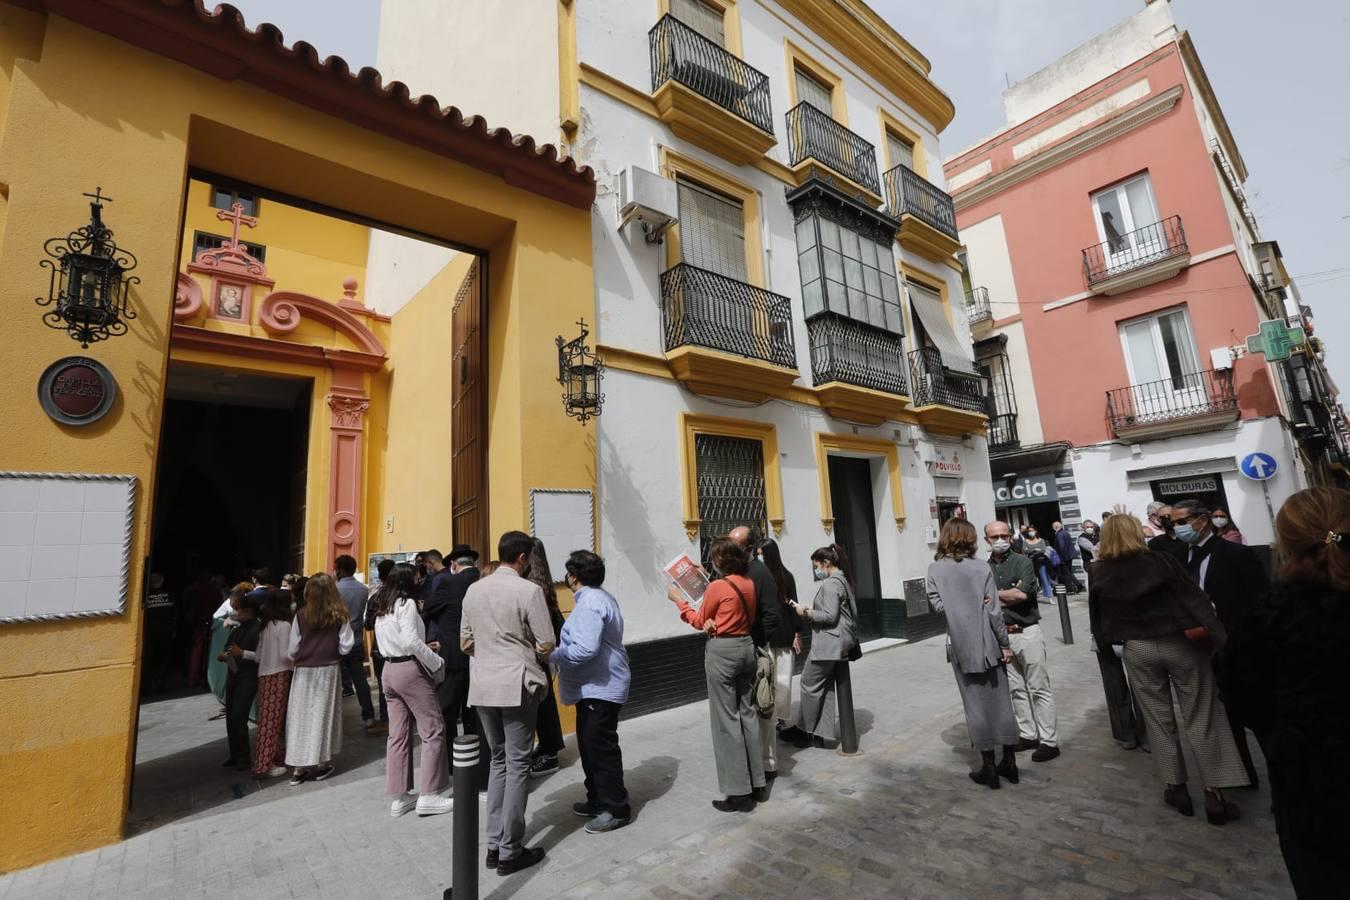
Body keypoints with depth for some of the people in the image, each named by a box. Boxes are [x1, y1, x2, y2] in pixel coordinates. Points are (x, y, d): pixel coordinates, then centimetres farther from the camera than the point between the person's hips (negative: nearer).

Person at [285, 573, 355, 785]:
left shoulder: (301, 616, -9)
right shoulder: (339, 616, -9)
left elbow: (292, 649, -5)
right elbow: (345, 646, -8)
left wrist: (302, 657, 15)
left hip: (304, 672, 0)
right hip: (329, 671, 0)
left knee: (302, 716, 9)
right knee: (324, 715, 10)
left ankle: (299, 767, 14)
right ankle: (322, 764, 18)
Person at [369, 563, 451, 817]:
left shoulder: (382, 607, 12)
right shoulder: (406, 604, -14)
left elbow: (393, 641, 16)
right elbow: (411, 641, -23)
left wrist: (424, 648, 16)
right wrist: (437, 661, -13)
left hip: (389, 669, 9)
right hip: (410, 669, -9)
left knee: (398, 734, 12)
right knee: (433, 730, 0)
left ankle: (398, 797, 19)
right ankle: (429, 795, 3)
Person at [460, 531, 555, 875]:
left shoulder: (474, 589, 4)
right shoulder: (528, 590, -14)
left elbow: (465, 642, 9)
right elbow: (546, 645, -12)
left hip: (483, 685, 6)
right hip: (517, 685, -6)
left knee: (498, 760, 19)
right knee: (517, 765, 6)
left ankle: (494, 844, 25)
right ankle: (510, 852, 15)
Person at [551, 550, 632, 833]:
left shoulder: (590, 603, -21)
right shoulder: (600, 597, 14)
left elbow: (586, 650, -30)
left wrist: (552, 656, -17)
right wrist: (559, 651, 15)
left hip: (600, 690, -11)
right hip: (594, 687, 11)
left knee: (601, 749, 0)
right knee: (590, 746, 20)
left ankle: (616, 809, 13)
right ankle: (597, 800, 33)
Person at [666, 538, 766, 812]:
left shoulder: (717, 586, -16)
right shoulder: (749, 584, 4)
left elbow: (700, 622, -3)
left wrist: (679, 600, 8)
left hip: (722, 651, -7)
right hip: (746, 646, 8)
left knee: (726, 719, 2)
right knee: (747, 713, 16)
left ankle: (739, 792, 10)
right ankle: (757, 783, 25)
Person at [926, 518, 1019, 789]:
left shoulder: (935, 569, -4)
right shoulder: (982, 568, -5)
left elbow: (939, 605, -10)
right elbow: (994, 611, -6)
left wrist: (958, 607, 2)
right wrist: (1005, 644, 1)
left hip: (960, 645, 0)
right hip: (988, 643, 1)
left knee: (976, 705, 8)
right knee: (1000, 701, 13)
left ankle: (989, 766, 15)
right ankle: (1009, 761, 23)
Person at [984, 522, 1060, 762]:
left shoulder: (1022, 562, -4)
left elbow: (1023, 593, -16)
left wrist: (995, 594, -5)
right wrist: (1010, 596, -10)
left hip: (1027, 632, -3)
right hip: (1001, 635, 4)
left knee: (1039, 688, 3)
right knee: (1016, 689, 12)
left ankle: (1049, 740, 12)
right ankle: (1028, 735, 23)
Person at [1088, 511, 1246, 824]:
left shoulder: (1099, 573, -6)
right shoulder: (1161, 561, -12)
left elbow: (1097, 618, 1)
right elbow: (1193, 598, -14)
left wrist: (1106, 644, 13)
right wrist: (1216, 635, -9)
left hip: (1137, 650, 1)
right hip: (1179, 643, -1)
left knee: (1159, 720, 14)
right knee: (1201, 719, 7)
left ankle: (1176, 788, 21)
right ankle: (1214, 793, 9)